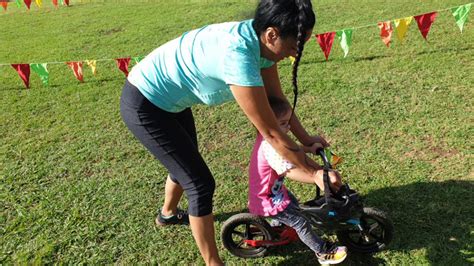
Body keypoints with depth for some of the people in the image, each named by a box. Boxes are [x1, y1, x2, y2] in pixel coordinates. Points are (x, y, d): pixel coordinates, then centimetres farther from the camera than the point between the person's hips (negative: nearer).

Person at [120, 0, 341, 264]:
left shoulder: (258, 38, -10)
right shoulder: (238, 56, -36)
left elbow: (277, 97, 2)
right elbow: (271, 133, -30)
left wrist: (306, 138, 2)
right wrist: (316, 171, -19)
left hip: (169, 99, 9)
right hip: (144, 106, -9)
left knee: (186, 162, 26)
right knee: (201, 183, -5)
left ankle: (168, 213, 56)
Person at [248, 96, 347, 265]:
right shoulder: (270, 147, -35)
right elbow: (289, 171, -43)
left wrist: (309, 148, -6)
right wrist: (315, 179, -46)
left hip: (271, 190, 10)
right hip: (267, 200, -10)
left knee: (293, 203, 31)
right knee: (301, 223, 2)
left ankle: (277, 224, 52)